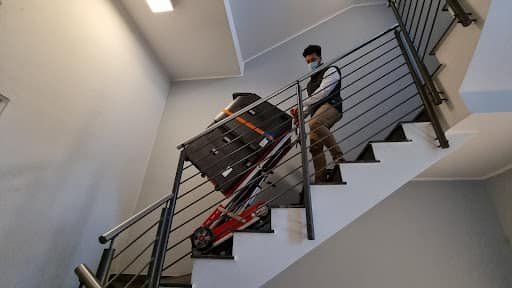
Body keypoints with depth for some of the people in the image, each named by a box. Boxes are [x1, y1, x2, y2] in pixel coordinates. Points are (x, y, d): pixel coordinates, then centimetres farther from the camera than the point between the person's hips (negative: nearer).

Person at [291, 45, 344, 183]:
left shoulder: (331, 70, 10)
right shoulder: (311, 81, 33)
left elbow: (323, 92, -8)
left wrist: (300, 105, -12)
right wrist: (301, 115, 7)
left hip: (331, 105, -7)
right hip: (318, 114, 7)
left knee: (315, 123, -38)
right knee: (315, 147, -5)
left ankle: (339, 157, -35)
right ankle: (320, 180, -4)